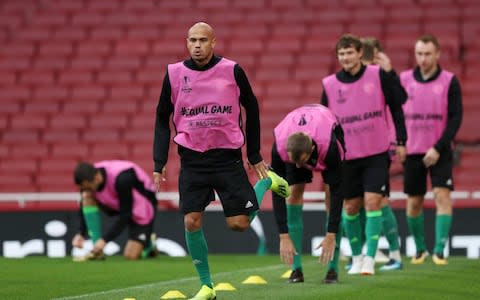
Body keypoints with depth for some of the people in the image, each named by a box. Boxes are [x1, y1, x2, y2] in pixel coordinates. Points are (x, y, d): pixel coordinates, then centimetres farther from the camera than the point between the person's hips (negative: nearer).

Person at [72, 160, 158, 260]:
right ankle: (97, 251, -16)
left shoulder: (122, 179, -38)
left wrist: (104, 239, -34)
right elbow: (85, 207, -6)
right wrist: (81, 234, -19)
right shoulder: (88, 178, -20)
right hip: (117, 206, 6)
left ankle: (149, 244, 20)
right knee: (87, 196, -21)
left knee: (131, 256, -16)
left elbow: (126, 215, -32)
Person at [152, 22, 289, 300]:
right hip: (192, 159, 2)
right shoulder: (174, 73, -1)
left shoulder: (232, 70, -5)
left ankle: (267, 181, 26)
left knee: (239, 224, -2)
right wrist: (159, 164, 2)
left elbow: (251, 108, 7)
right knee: (191, 222, -7)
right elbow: (163, 120, 8)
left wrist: (255, 156, 9)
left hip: (228, 157, -2)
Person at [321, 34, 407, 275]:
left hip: (377, 154, -2)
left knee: (373, 201, -11)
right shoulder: (329, 85, -2)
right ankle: (356, 257, 22)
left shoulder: (379, 75, -5)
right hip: (347, 157, 2)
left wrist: (401, 141, -1)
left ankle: (370, 259, -8)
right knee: (351, 207, 6)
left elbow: (396, 107, 2)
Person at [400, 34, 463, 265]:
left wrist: (438, 148, -15)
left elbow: (456, 118, -7)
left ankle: (439, 250, -13)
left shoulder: (449, 81, -4)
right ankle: (420, 249, 24)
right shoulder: (404, 80, 2)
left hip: (439, 151, -2)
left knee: (442, 196, -14)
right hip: (412, 151, 2)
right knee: (414, 202, 7)